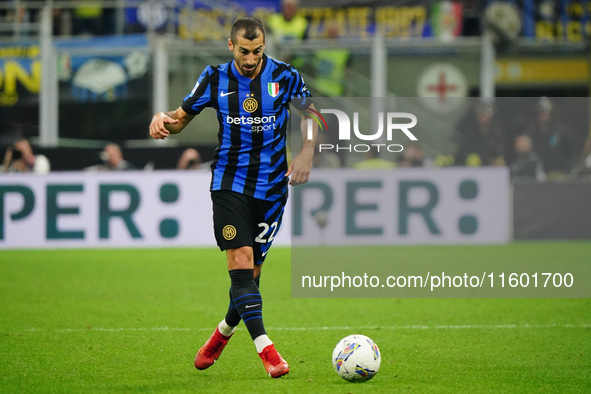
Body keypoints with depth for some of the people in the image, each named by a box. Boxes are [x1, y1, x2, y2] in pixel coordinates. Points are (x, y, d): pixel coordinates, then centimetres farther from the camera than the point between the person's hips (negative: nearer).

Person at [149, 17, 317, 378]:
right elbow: (183, 116, 7)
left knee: (252, 270, 4)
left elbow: (310, 114, 11)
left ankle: (223, 333, 30)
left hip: (272, 185, 1)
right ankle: (266, 349, -21)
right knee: (240, 260, -17)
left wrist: (307, 153, -4)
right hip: (230, 182, -1)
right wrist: (163, 119, -16)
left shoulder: (285, 76, -3)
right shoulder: (216, 78, -2)